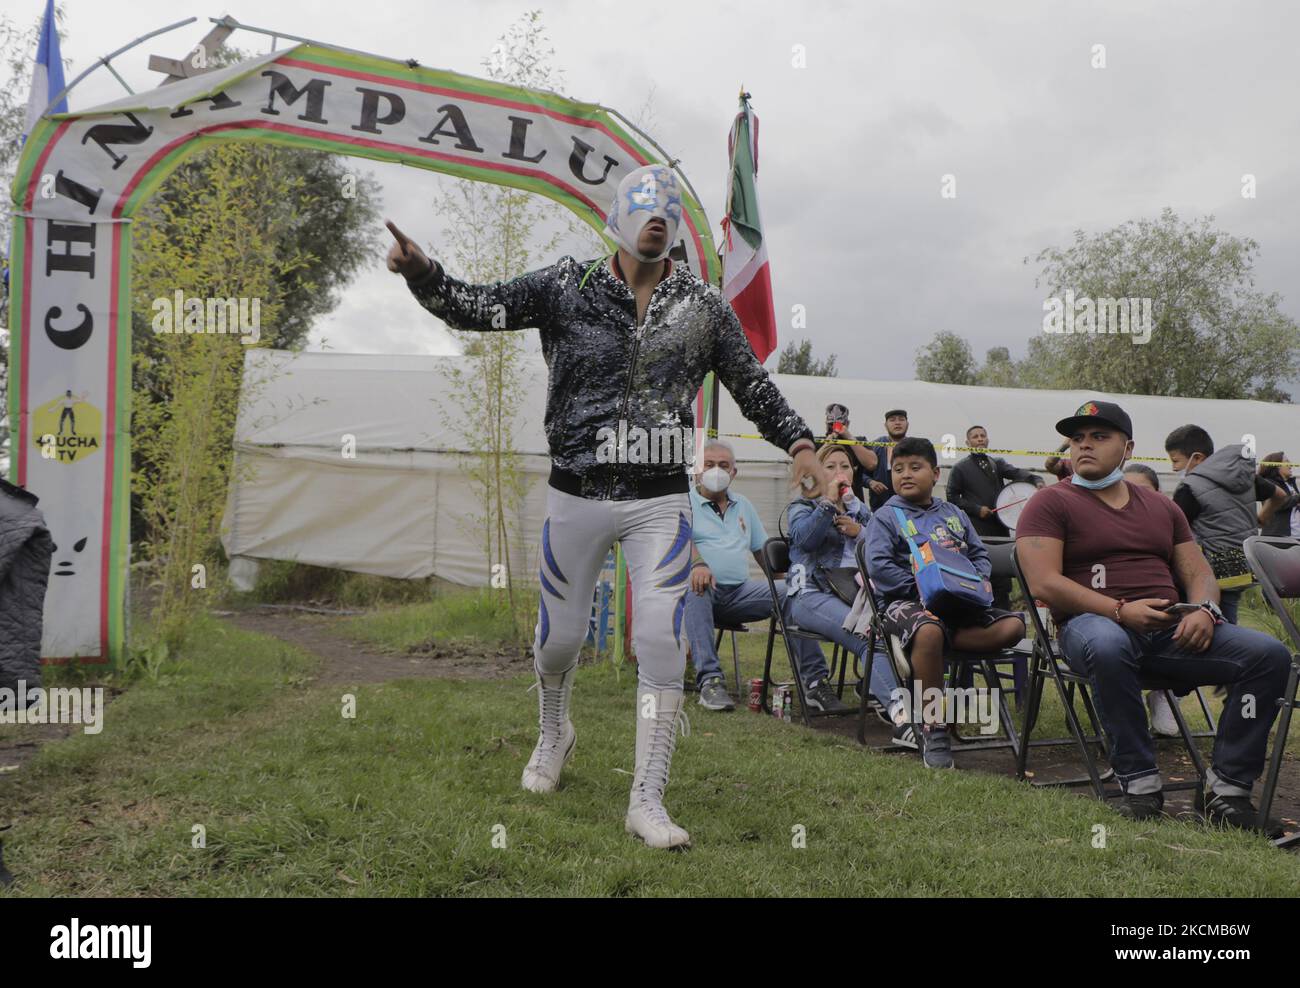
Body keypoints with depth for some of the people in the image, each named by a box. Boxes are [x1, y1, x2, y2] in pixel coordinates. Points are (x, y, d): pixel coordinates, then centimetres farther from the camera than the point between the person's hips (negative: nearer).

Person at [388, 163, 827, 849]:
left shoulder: (702, 307, 4)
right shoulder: (567, 288, 0)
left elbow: (753, 386, 10)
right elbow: (477, 308, -5)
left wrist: (798, 443, -2)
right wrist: (422, 272, -23)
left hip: (661, 501, 0)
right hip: (576, 495, 0)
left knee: (662, 645, -7)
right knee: (558, 638, 12)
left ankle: (647, 801, 5)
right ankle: (553, 736, 44)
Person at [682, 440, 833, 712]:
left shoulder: (743, 505, 25)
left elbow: (764, 550, 24)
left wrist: (786, 578, 8)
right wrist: (697, 564, -34)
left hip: (739, 592, 5)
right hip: (704, 591, -4)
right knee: (694, 586, -40)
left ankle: (815, 680, -18)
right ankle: (709, 679, -43)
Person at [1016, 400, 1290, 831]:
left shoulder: (1162, 507, 25)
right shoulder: (1050, 504, 6)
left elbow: (1199, 573, 21)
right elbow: (1043, 584, -7)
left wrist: (1203, 610, -4)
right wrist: (1122, 611, -17)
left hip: (1170, 629, 5)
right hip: (1093, 622, -5)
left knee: (1269, 654, -17)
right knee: (1107, 646, -41)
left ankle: (1227, 787, -11)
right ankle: (1140, 782, -25)